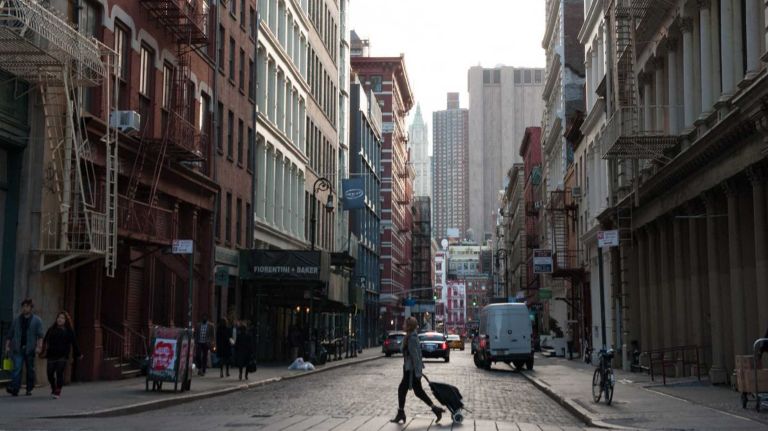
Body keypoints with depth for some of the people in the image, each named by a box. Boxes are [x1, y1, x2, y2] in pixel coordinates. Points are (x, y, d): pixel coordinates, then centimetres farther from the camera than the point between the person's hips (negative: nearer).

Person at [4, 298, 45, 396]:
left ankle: (29, 389, 15)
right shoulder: (17, 320, 12)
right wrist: (7, 345, 6)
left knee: (30, 370, 6)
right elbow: (10, 334, 14)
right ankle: (14, 388, -22)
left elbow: (40, 335, -4)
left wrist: (39, 346, -16)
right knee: (17, 368, -12)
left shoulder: (37, 320, 4)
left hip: (30, 349, -1)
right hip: (18, 349, 1)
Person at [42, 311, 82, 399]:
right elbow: (45, 341, 6)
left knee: (59, 373, -9)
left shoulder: (69, 331, 4)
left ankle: (57, 392, -5)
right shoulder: (51, 329, 10)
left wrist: (78, 354, 9)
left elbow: (74, 343, 7)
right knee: (50, 373, 4)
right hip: (51, 355, 3)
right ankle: (54, 389, 26)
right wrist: (43, 351, -5)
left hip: (63, 356, -3)